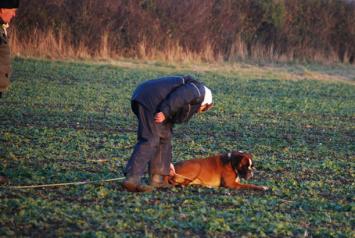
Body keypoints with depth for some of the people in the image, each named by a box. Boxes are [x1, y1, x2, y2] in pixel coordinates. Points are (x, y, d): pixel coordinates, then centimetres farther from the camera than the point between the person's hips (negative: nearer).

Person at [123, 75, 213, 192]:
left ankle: (157, 178, 15)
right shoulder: (198, 91, 8)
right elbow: (179, 96, -15)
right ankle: (132, 179, -20)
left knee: (164, 137, 16)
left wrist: (166, 161, 35)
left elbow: (168, 124, 33)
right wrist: (165, 113, -22)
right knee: (149, 141, -13)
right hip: (149, 100, -10)